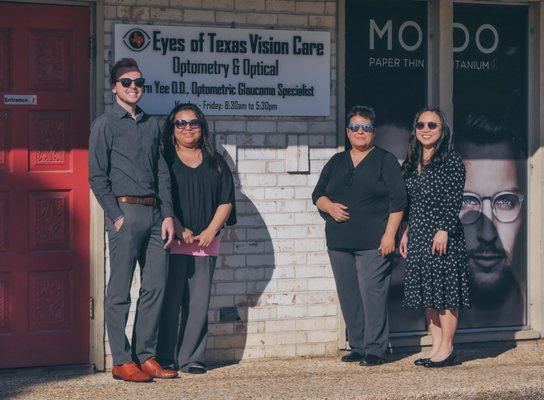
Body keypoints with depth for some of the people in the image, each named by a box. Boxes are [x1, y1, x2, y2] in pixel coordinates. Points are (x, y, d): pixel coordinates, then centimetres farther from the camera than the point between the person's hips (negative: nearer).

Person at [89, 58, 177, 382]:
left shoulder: (152, 124, 18)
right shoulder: (105, 125, 1)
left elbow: (162, 173, 16)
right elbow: (97, 176, -3)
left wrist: (168, 215, 6)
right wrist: (116, 217, -11)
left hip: (155, 212, 6)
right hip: (125, 210, -6)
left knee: (156, 286, 5)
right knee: (120, 291, -3)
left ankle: (146, 356, 13)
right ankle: (122, 361, 1)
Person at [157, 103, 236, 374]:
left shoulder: (215, 162, 15)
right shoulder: (164, 159, 4)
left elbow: (226, 200, 10)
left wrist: (210, 232, -3)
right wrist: (179, 230, -14)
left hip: (206, 242, 3)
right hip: (173, 241, -3)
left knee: (199, 302, 1)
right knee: (170, 299, -6)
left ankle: (191, 358, 6)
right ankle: (165, 357, -1)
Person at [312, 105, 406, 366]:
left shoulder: (385, 161, 3)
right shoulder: (336, 162, 18)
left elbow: (398, 200, -3)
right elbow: (317, 194, 18)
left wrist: (389, 234, -11)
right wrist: (329, 206, -4)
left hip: (373, 242, -5)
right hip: (339, 242, 5)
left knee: (372, 294, -9)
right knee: (348, 296, 6)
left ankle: (375, 349, -4)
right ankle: (357, 346, 14)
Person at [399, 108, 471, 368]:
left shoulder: (451, 160, -5)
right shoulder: (412, 163, 15)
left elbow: (454, 200, -11)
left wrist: (444, 230, -18)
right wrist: (406, 233, 14)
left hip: (442, 234, -7)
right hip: (418, 235, 7)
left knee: (444, 289, -5)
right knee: (426, 292, 8)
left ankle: (446, 349, 0)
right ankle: (436, 347, 13)